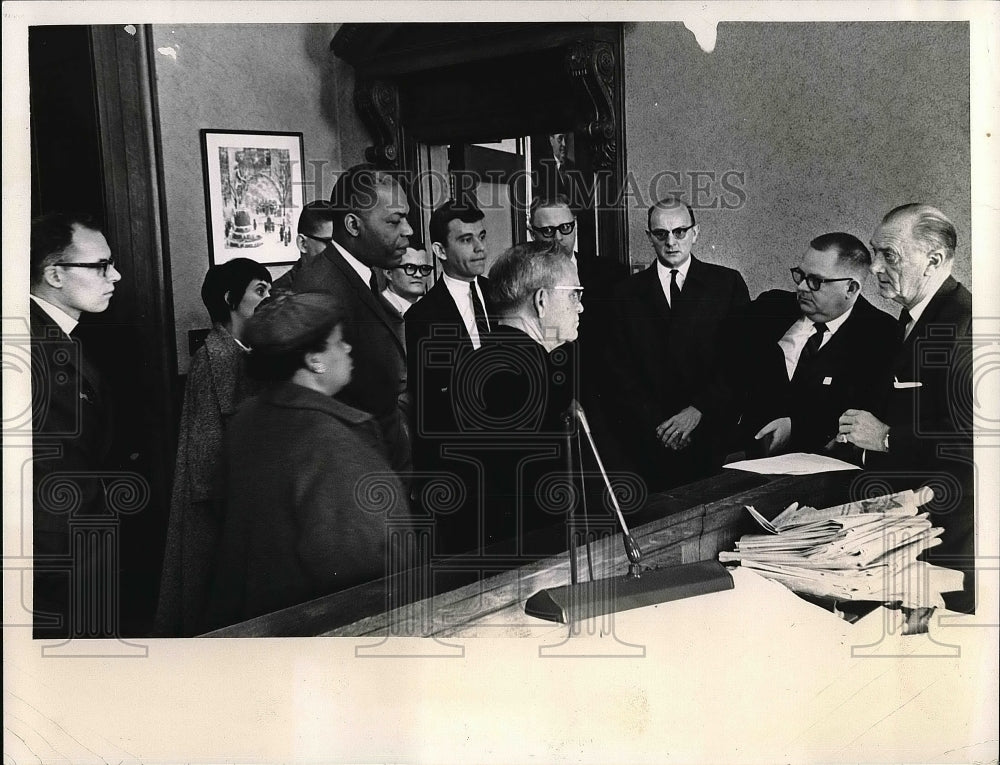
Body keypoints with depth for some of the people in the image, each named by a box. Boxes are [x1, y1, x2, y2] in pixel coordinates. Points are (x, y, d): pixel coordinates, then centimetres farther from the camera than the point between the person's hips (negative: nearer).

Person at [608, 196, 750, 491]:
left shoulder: (727, 283, 6)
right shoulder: (628, 293, 9)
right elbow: (622, 371, 4)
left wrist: (698, 410, -10)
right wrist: (658, 424, -7)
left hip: (712, 431, 0)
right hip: (649, 436, 1)